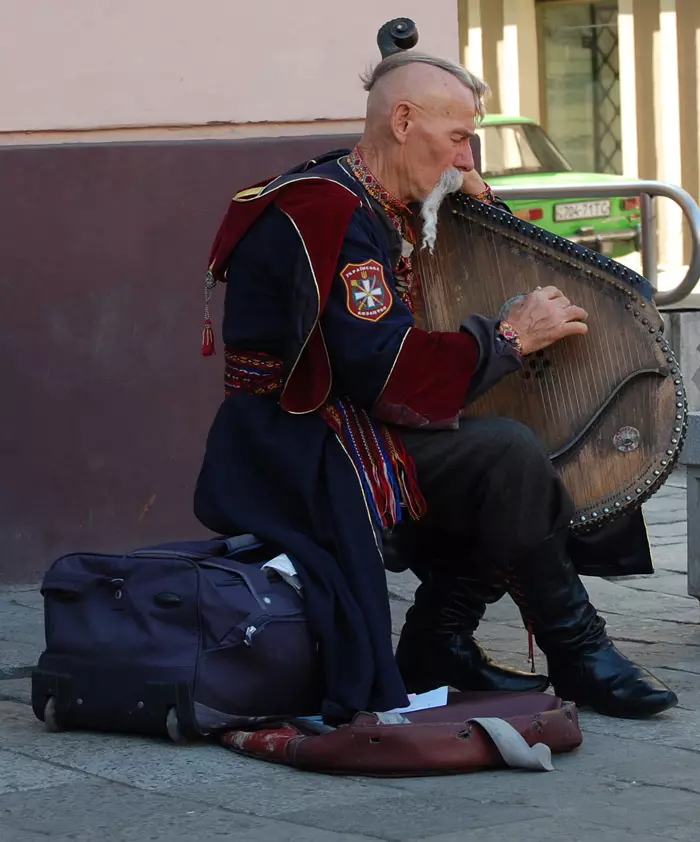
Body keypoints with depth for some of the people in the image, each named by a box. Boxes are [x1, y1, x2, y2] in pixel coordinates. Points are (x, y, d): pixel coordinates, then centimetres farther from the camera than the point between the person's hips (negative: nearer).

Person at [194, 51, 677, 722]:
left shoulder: (382, 207, 12)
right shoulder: (323, 210, -19)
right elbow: (386, 369, -27)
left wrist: (476, 199, 6)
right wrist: (509, 336, -18)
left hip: (350, 433, 11)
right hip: (300, 457, -11)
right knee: (507, 456, -24)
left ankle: (438, 645, 4)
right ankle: (577, 653, -10)